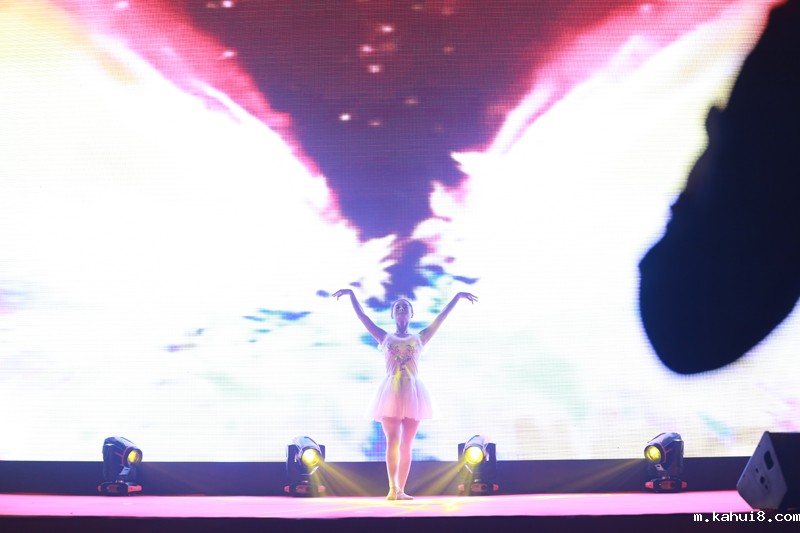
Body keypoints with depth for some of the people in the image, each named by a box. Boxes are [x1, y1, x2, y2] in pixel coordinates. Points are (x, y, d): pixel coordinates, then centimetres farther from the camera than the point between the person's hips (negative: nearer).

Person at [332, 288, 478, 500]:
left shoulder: (420, 338, 13)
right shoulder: (384, 338, 12)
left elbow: (442, 316, 11)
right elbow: (361, 315, 10)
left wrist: (457, 296, 9)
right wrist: (351, 294, 6)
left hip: (413, 393, 1)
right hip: (390, 392, -1)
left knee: (406, 444, 1)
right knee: (393, 441, -10)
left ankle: (400, 490, 4)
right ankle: (392, 488, -14)